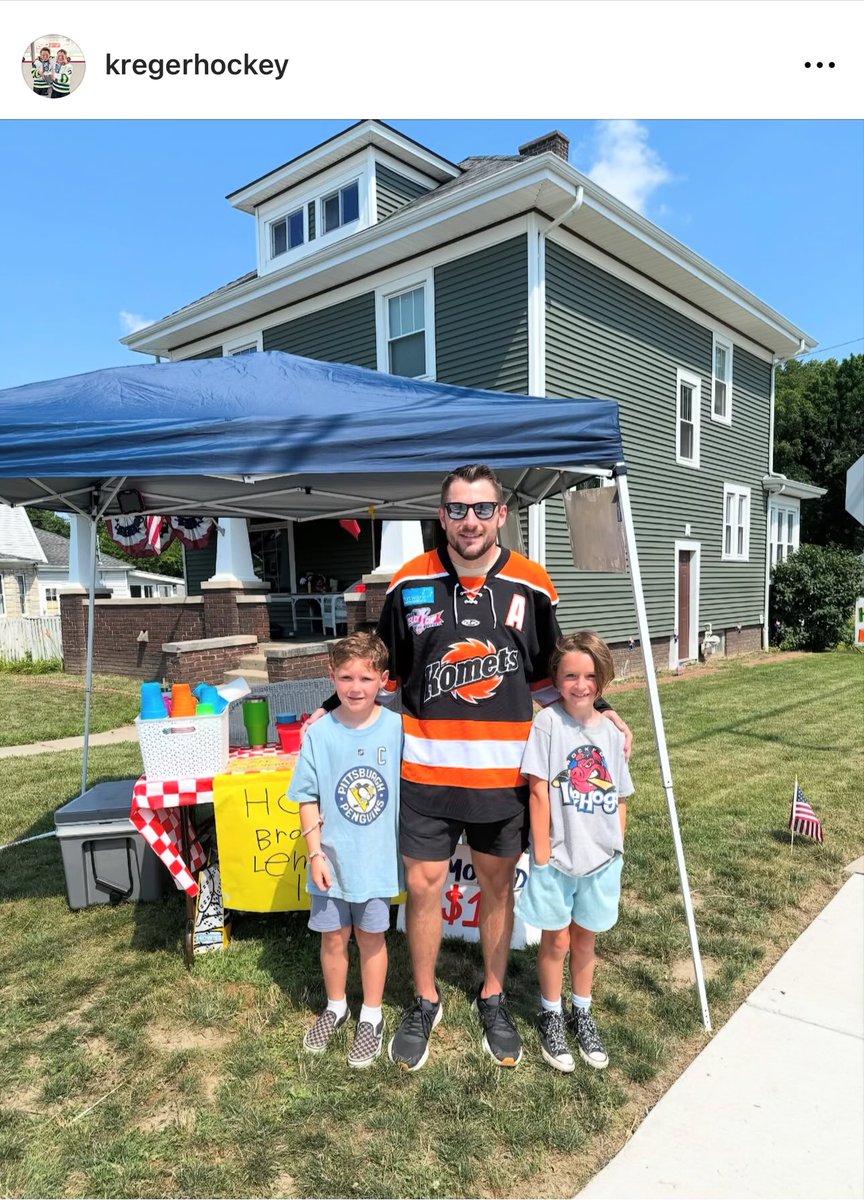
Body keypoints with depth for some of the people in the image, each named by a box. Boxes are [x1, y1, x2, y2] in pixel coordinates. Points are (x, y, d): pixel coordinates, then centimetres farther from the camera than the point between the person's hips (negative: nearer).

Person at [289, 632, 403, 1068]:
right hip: (332, 859, 1)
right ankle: (335, 1007, 43)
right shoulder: (320, 734, -11)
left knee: (371, 936, 16)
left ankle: (371, 1016, 37)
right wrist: (315, 852, -8)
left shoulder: (397, 729, -12)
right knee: (333, 936, 17)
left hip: (378, 859, -1)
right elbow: (308, 798, -4)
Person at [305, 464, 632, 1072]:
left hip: (505, 771, 1)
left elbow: (546, 677, 10)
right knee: (423, 885, 8)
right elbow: (385, 670, 9)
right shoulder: (409, 583, -4)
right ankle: (425, 1002, 34)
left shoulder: (532, 585, -3)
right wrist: (334, 710, 4)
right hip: (427, 769, 0)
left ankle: (493, 999, 38)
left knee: (498, 886, 15)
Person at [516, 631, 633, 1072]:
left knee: (585, 938, 19)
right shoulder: (548, 723, -13)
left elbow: (619, 800, 7)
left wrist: (617, 851, 7)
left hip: (600, 858, 3)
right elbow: (539, 791, -13)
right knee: (556, 940, 12)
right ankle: (551, 1017, 33)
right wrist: (541, 854, -12)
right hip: (556, 857, -3)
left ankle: (582, 1014, 38)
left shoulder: (612, 732, 0)